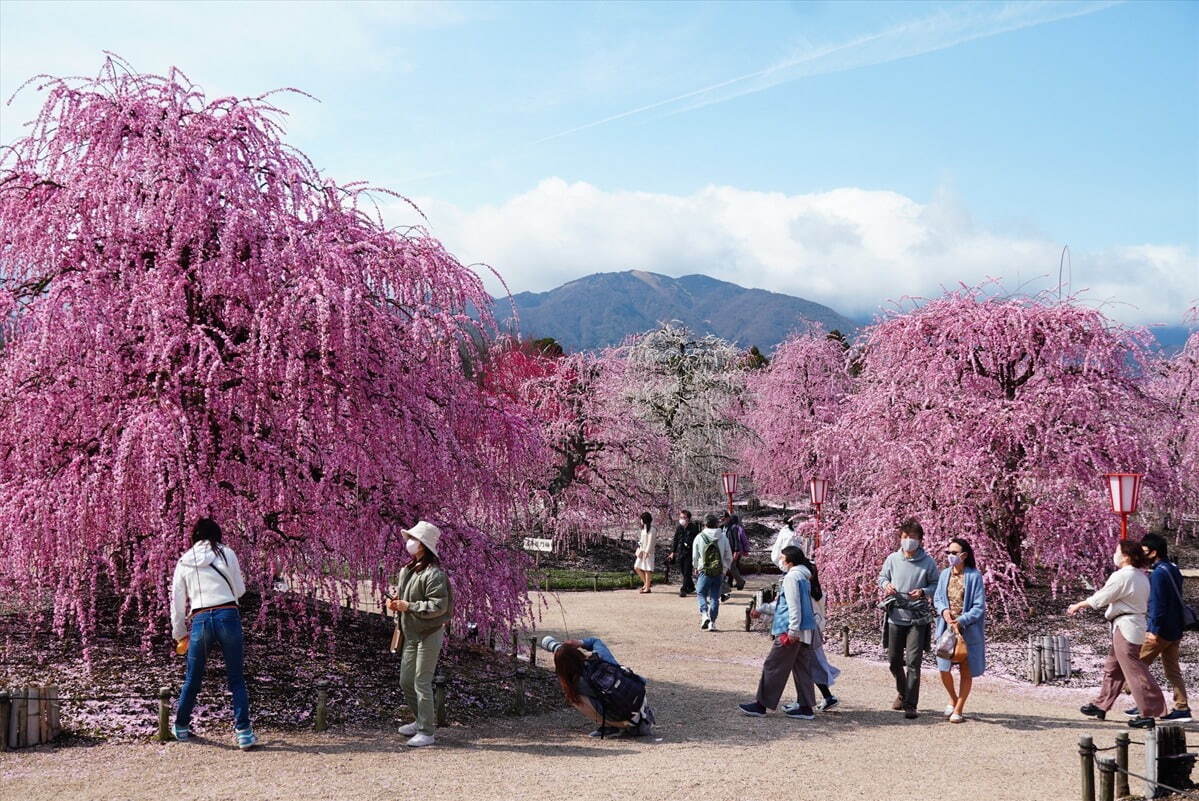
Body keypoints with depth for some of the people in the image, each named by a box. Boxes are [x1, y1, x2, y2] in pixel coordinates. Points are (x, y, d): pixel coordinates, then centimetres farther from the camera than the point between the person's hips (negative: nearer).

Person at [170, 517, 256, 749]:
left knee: (192, 679, 18)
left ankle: (181, 727, 32)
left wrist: (180, 635, 23)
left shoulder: (184, 562, 10)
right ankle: (243, 732, -2)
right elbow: (240, 590, 7)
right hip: (228, 616, -2)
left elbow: (177, 601, 14)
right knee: (236, 679, 4)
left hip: (200, 621, 2)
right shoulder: (226, 553, 3)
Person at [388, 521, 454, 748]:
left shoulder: (434, 574, -18)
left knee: (422, 684, -6)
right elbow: (401, 591, 25)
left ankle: (426, 732, 2)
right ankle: (423, 720, 32)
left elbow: (439, 606, -23)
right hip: (411, 634, 9)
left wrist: (409, 607, -23)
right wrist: (395, 602, 3)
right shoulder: (407, 570, 10)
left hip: (429, 634, -9)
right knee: (406, 682, 15)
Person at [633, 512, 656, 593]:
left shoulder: (651, 529, -12)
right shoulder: (643, 528, 15)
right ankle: (646, 583, 17)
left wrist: (646, 552, -21)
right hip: (642, 551, 9)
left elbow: (650, 541, -17)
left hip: (648, 552, -9)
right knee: (637, 567, 7)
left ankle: (648, 588, 2)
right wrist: (639, 550, 4)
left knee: (647, 569, -4)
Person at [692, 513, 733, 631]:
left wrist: (696, 568, 20)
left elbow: (694, 556, 3)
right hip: (719, 572, 2)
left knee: (701, 593, 12)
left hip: (704, 571, -2)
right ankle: (712, 622, 7)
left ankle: (704, 614, -11)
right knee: (715, 597, 9)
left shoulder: (699, 537, -3)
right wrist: (725, 569, 19)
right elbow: (729, 557, 5)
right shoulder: (723, 538, 1)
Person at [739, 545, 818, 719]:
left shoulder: (791, 577, -12)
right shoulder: (803, 577, 19)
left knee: (773, 667, -3)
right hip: (806, 632, 10)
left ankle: (761, 705, 1)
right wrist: (762, 609, 29)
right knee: (802, 668, 11)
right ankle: (805, 707, 12)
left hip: (790, 632, -10)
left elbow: (794, 606, -20)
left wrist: (793, 630, -24)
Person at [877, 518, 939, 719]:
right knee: (894, 660, 13)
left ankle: (910, 705, -4)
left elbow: (936, 585, 2)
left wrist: (923, 592, -17)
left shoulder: (927, 562, -5)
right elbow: (882, 577, 14)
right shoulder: (893, 559, 1)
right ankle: (902, 692, 39)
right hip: (896, 617, 3)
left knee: (913, 662, -8)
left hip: (917, 619, -3)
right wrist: (886, 585, -8)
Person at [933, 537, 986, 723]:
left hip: (968, 629, -4)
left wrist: (961, 620, -22)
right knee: (944, 668, 4)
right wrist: (944, 610, -11)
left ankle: (958, 709, 17)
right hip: (946, 627, 4)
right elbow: (937, 598, 11)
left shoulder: (974, 576, -11)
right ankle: (953, 699, 32)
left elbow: (979, 606, -12)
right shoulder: (944, 574, 3)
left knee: (966, 670, 5)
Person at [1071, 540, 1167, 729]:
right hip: (1137, 623, 10)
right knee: (1112, 667, 18)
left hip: (1125, 627, -10)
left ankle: (1148, 713, -5)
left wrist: (1077, 606, 3)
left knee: (1134, 671, -6)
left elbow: (1099, 599, -12)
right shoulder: (1142, 576, 10)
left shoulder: (1121, 576, -17)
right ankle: (1101, 706, 27)